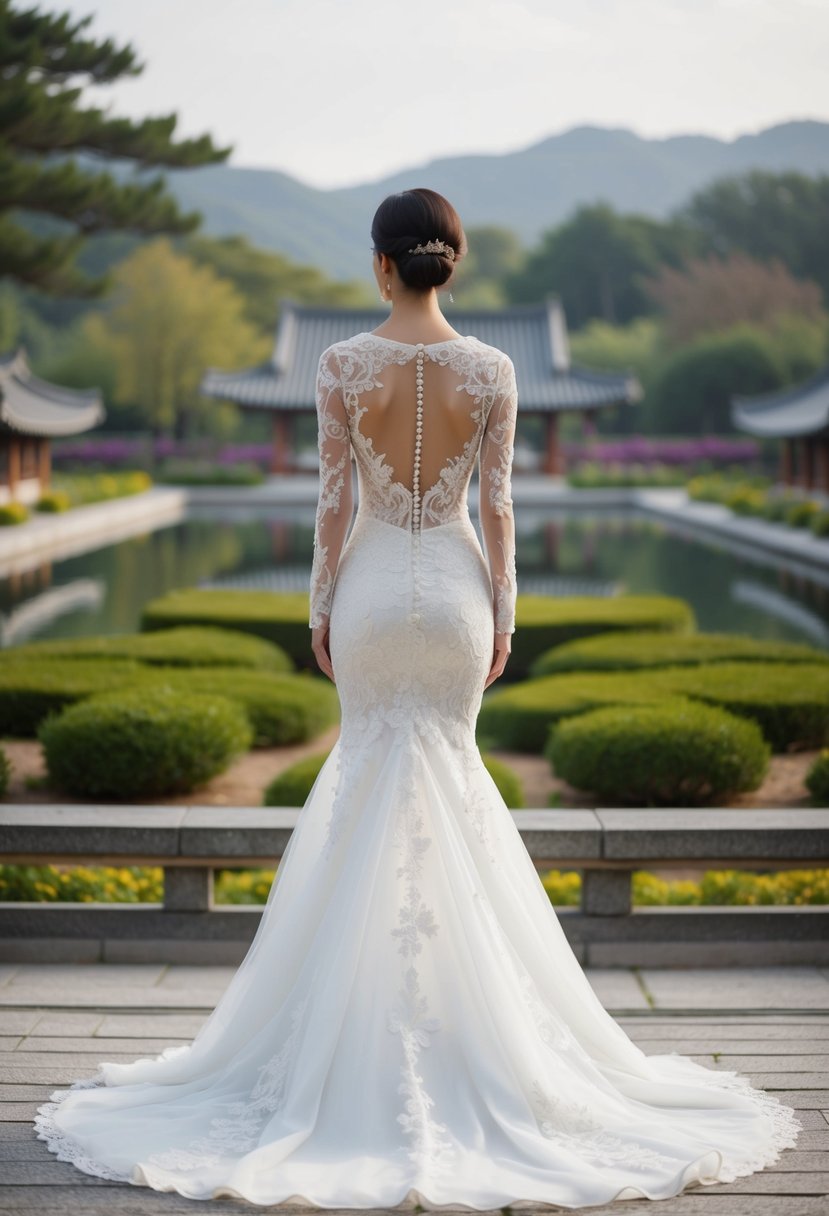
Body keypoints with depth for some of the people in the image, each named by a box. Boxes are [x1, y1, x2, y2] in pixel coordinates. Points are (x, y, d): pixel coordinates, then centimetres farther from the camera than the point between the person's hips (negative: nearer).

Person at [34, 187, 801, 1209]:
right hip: (455, 587, 1)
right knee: (445, 764, 13)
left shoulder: (342, 365, -8)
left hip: (371, 587, -1)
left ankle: (371, 1008, 11)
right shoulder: (491, 370, -4)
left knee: (372, 766, 10)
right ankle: (458, 1017, 15)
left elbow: (333, 498, -7)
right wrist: (503, 611, 4)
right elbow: (497, 503, -3)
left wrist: (320, 606, 2)